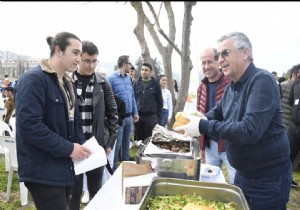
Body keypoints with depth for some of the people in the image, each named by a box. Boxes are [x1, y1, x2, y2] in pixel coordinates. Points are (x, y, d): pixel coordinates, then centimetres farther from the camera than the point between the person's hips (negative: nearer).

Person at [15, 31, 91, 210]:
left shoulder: (68, 83, 14)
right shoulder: (34, 79, -14)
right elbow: (29, 125, -23)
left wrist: (81, 147, 1)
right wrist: (68, 148, -20)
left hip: (64, 168, 9)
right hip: (43, 171, -9)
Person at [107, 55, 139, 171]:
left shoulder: (129, 78, 11)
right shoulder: (112, 79, -10)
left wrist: (135, 112, 14)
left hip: (129, 117, 7)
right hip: (119, 118, -7)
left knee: (126, 144, 17)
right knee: (117, 145, -2)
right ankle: (113, 169, 10)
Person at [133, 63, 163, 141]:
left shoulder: (155, 84, 1)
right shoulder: (137, 83, 6)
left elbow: (159, 100, 3)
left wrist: (158, 114, 1)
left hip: (151, 117, -2)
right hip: (138, 116, 2)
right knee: (138, 139, 9)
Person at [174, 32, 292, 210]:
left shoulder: (262, 81, -20)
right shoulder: (231, 87, 7)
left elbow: (250, 131, -29)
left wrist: (203, 127, -27)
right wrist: (201, 119, -6)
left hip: (268, 179, -8)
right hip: (243, 174, 8)